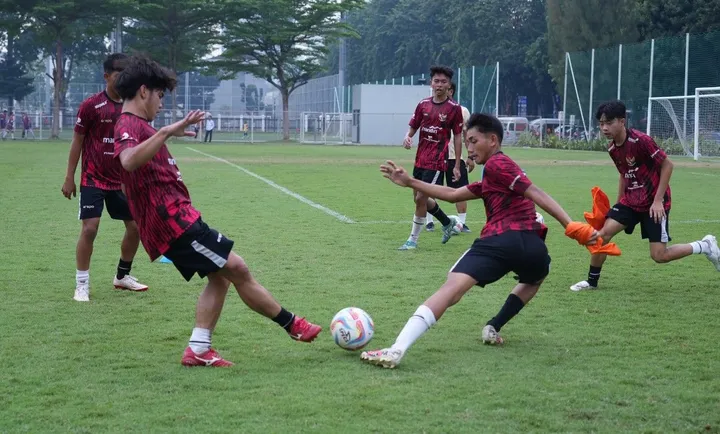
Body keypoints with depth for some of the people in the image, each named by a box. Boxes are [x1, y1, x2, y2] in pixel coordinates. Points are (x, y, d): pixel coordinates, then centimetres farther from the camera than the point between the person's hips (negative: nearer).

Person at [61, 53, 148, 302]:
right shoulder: (91, 105, -9)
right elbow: (77, 141, -4)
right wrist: (69, 178, -5)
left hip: (122, 180, 5)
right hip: (93, 179, -5)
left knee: (135, 226, 8)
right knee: (90, 228, -12)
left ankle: (122, 276, 27)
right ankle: (82, 284, -1)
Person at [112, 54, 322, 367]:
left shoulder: (135, 126, 19)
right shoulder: (129, 126, -15)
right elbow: (128, 161, -39)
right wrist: (166, 132, -45)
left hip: (173, 219, 11)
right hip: (173, 220, -11)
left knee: (220, 275, 9)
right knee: (236, 269, -4)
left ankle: (198, 350, 4)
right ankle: (292, 325, 6)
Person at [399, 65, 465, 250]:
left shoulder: (454, 108, -6)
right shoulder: (423, 105, 6)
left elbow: (458, 137, -2)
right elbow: (413, 128, 12)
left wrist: (457, 166, -4)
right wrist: (407, 137, -12)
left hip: (437, 160, -6)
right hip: (420, 159, 6)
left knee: (421, 198, -10)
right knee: (419, 198, 14)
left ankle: (413, 239, 4)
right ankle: (448, 223, 37)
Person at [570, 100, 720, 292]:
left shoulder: (641, 140, -22)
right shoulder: (612, 148, 2)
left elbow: (667, 165, -16)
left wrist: (658, 200, -18)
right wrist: (618, 206, 16)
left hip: (654, 203, -6)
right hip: (631, 200, 7)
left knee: (659, 256, -9)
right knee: (603, 233, -10)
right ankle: (592, 281, 7)